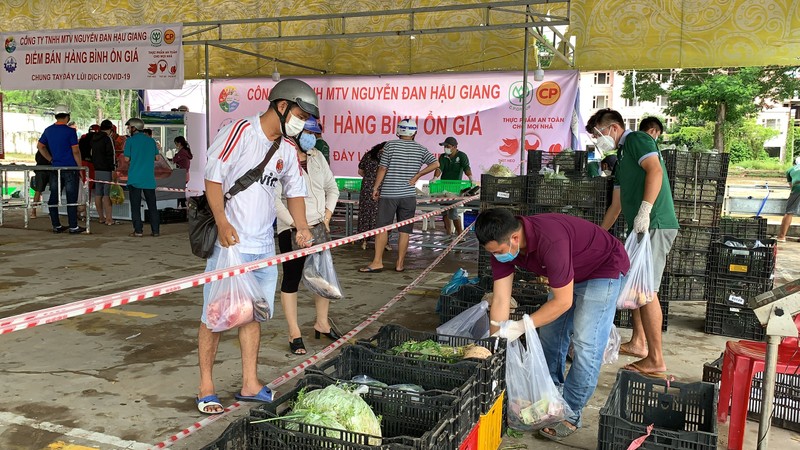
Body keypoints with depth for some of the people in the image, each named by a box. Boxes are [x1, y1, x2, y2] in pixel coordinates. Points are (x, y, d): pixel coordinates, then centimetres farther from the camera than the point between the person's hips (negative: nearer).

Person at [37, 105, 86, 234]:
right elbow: (75, 151, -12)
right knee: (71, 198, -1)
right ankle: (73, 227, 0)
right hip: (70, 168, -6)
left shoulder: (48, 130, 8)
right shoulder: (70, 131, -11)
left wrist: (51, 160, 16)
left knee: (54, 197, 10)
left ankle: (56, 226, 14)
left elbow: (40, 146, 16)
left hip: (55, 169, 6)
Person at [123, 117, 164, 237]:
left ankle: (138, 231, -1)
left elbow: (127, 159, -4)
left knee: (135, 205, 2)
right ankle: (155, 230, 6)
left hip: (135, 179, -3)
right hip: (149, 178, 3)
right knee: (152, 205, 7)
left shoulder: (130, 140, -3)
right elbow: (157, 157, 9)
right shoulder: (151, 140, 8)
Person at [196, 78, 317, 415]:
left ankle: (250, 385, 24)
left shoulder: (287, 148, 11)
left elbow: (295, 191, 18)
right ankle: (206, 388, 15)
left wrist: (302, 228, 4)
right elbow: (213, 178, -12)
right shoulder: (239, 132, -11)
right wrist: (222, 223, -22)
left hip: (264, 245, 7)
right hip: (229, 241, -7)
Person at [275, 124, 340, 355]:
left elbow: (332, 188, 15)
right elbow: (274, 199, -20)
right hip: (291, 230, -7)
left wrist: (327, 217, 3)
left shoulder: (317, 157, 7)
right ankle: (294, 334, 12)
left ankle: (322, 323, 33)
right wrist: (297, 225, -21)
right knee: (291, 279, 2)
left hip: (318, 227, 7)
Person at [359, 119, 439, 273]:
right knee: (404, 230, 6)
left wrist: (376, 187, 3)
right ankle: (400, 264, 9)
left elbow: (383, 168, -4)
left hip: (388, 194, -2)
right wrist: (417, 175, 2)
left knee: (382, 227, 3)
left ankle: (377, 262, 2)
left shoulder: (390, 145, -2)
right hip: (409, 195, 2)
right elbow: (435, 163, -2)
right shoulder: (420, 149, 5)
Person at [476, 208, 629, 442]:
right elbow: (500, 300, -14)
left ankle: (570, 413, 1)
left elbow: (563, 302, -31)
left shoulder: (549, 242, -41)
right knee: (550, 333, 10)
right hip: (571, 272, 8)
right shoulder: (502, 245, -18)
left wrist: (522, 326, -29)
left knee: (586, 343, -12)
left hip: (604, 268, -8)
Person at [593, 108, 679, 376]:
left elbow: (655, 170, -21)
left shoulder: (637, 140, -3)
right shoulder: (622, 156, 26)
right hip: (640, 228, 11)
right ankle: (638, 343, 31)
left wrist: (645, 210, -29)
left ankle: (656, 360, -5)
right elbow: (617, 204, 30)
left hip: (655, 225, -11)